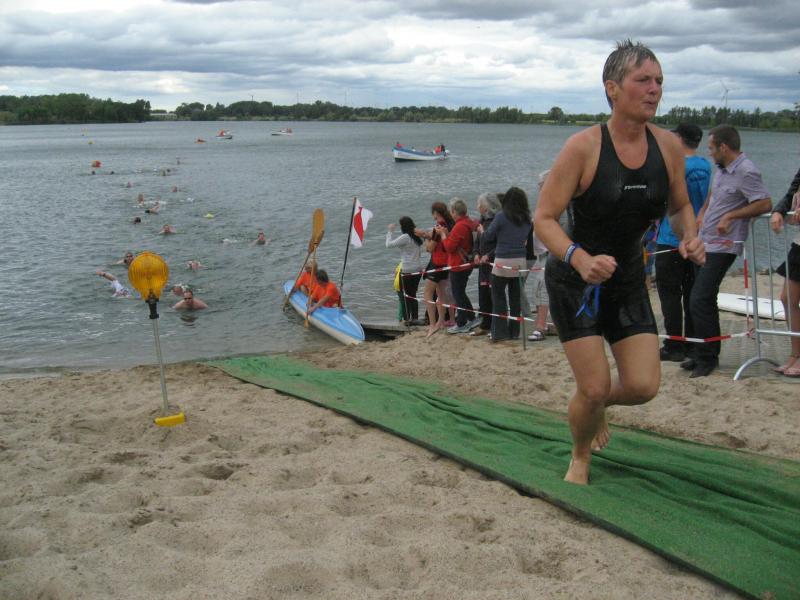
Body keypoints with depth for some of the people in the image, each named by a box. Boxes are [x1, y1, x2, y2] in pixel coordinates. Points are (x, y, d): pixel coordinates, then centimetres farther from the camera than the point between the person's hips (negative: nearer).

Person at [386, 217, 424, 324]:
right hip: (418, 269, 7)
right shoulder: (417, 236, 7)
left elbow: (389, 244, -13)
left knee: (404, 294, 3)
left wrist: (390, 231, 0)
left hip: (407, 270, -7)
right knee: (413, 294, 15)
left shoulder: (405, 237, -15)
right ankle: (415, 317, 17)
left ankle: (406, 318, 1)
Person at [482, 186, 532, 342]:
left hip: (503, 261, -4)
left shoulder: (501, 216, -9)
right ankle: (514, 332, 15)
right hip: (521, 261, 5)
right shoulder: (526, 220, 4)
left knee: (498, 295, 5)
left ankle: (500, 332, 2)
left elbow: (488, 237, -4)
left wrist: (483, 231, 18)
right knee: (516, 296, 11)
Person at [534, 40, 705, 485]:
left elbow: (681, 206, 11)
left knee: (644, 386, -2)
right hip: (575, 280, -4)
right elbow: (544, 218, -18)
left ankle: (598, 405, 36)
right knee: (594, 387, -8)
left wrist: (690, 237, -12)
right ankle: (580, 458, 24)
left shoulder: (667, 146, -5)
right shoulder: (584, 147, -19)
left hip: (628, 280, 5)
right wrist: (581, 259, -36)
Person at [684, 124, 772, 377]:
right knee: (705, 301, 14)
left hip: (722, 247, -10)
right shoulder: (722, 168, 12)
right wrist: (701, 213, 17)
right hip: (705, 243, 10)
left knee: (700, 301, -13)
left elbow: (765, 204, -24)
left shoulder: (746, 172, -16)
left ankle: (706, 358, -2)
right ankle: (705, 354, 24)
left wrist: (730, 216, -23)